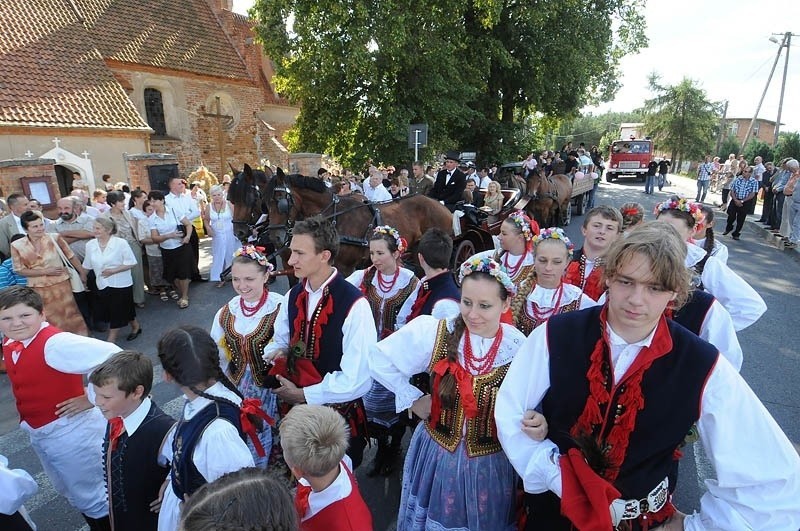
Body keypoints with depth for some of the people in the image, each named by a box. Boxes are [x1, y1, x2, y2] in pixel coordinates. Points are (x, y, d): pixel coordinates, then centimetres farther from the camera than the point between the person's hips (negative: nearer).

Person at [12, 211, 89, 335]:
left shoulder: (54, 238, -10)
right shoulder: (17, 246, -9)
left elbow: (71, 256, 0)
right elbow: (20, 270, -4)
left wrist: (82, 273, 5)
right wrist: (45, 271, -14)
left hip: (62, 283, 0)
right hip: (39, 288, 1)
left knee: (70, 314, 12)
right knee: (50, 318, 15)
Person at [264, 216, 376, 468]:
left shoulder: (354, 305, -25)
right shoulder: (294, 296, -3)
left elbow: (357, 379, -24)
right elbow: (280, 340, 12)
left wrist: (303, 394, -17)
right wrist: (277, 352, -11)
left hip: (338, 413, -5)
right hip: (296, 409, 6)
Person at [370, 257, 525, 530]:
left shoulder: (520, 348, -15)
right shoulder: (433, 332, -15)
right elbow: (380, 360, -6)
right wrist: (413, 400, -5)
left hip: (491, 464, 0)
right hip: (437, 454, 1)